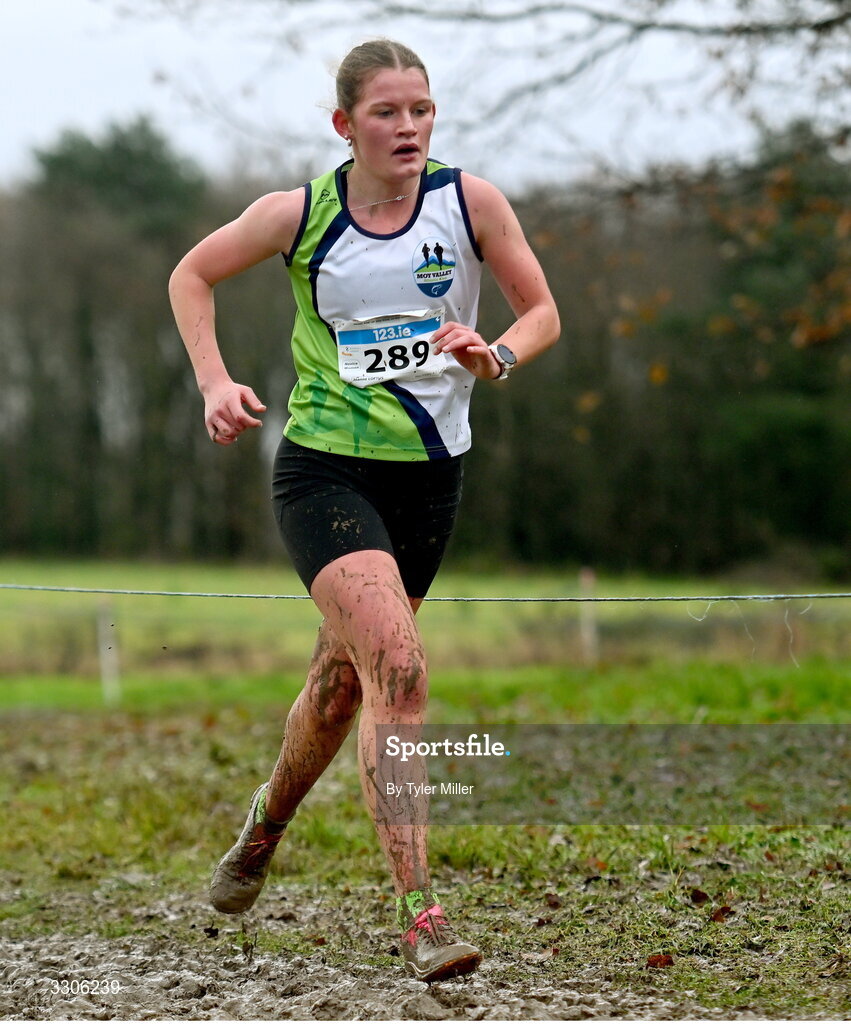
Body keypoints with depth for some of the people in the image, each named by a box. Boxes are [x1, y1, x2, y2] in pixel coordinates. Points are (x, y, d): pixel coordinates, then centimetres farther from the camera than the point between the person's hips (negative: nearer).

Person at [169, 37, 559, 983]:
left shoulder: (470, 202, -5)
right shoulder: (300, 214, -7)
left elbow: (541, 312, 4)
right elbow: (191, 275, 8)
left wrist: (496, 358, -18)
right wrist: (215, 383, -5)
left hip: (429, 471, 3)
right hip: (323, 468, -3)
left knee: (342, 680, 15)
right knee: (397, 664, -22)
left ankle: (267, 820, 46)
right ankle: (420, 914, -21)